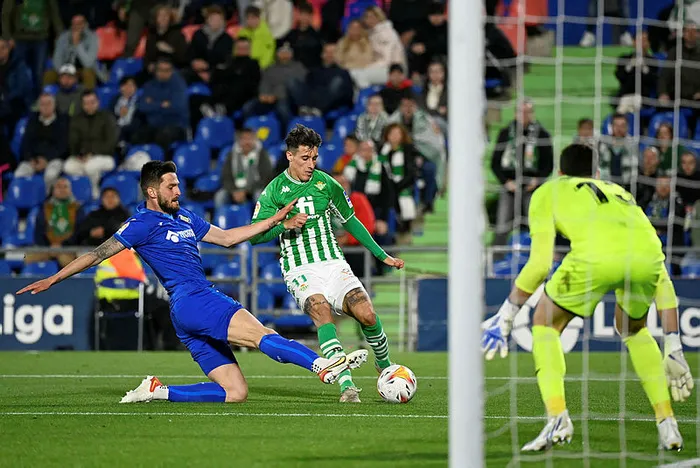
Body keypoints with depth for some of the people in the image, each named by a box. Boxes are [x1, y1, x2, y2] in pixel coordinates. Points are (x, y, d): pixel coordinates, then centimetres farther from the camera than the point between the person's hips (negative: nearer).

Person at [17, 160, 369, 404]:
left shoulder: (184, 218, 22)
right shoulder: (144, 224, -2)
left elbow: (226, 237, 28)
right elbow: (100, 253, -2)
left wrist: (274, 222, 23)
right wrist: (53, 280, -5)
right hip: (191, 301, -9)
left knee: (235, 392, 1)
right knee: (263, 336, -26)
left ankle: (157, 391, 4)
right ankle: (322, 366, -42)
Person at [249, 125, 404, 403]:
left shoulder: (326, 184, 9)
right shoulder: (274, 191, 2)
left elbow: (350, 221, 21)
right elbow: (254, 235, 0)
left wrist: (383, 256, 20)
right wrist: (284, 225, -18)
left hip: (333, 264, 2)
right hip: (300, 271, -2)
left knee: (366, 314, -19)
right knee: (322, 312, -32)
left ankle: (385, 366, 9)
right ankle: (346, 384, -39)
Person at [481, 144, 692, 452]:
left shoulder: (548, 192, 30)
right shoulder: (621, 195, 41)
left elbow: (540, 264, 14)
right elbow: (662, 280, 38)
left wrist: (506, 315, 22)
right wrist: (673, 348, 41)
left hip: (596, 256, -4)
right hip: (648, 253, 4)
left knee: (545, 324, 21)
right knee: (633, 330, 33)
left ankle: (557, 417, 2)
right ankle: (667, 424, 24)